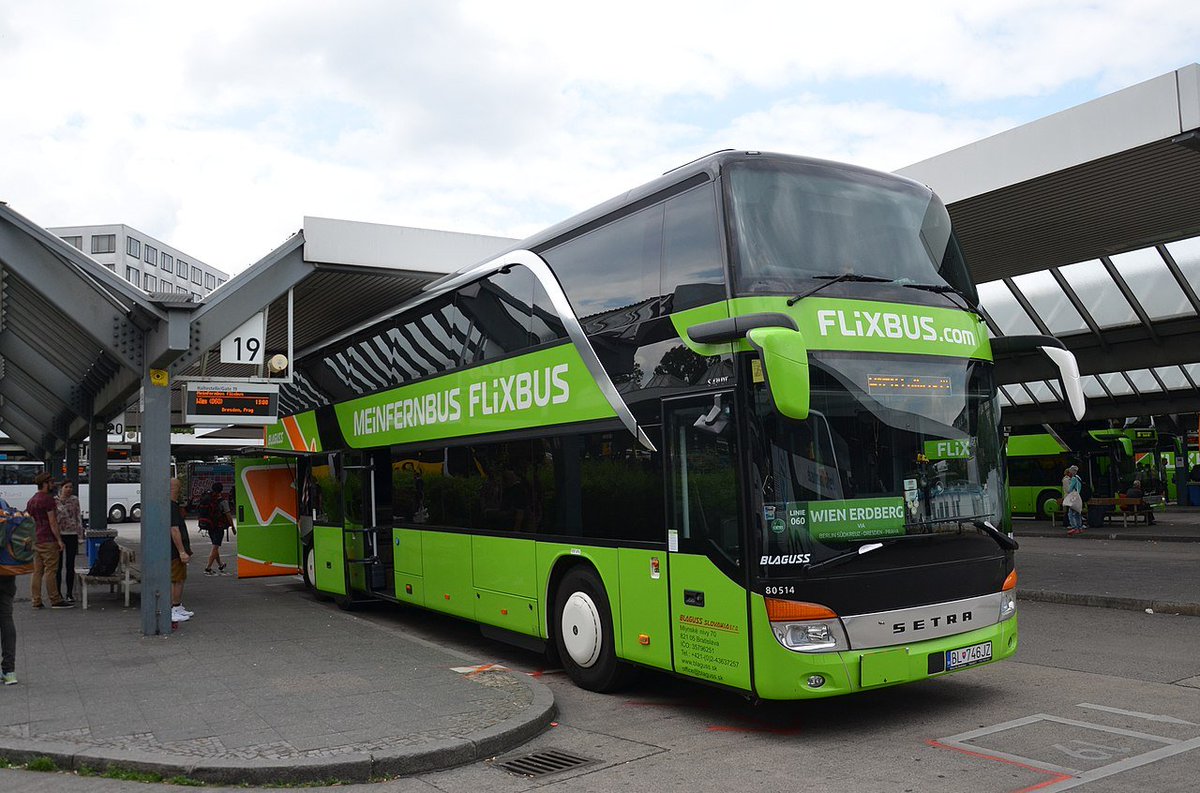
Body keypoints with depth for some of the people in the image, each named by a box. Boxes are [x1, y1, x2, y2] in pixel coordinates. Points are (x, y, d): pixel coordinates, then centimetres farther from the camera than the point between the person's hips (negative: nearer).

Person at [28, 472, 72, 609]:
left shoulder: (31, 501, 16)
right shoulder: (48, 499, -12)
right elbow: (52, 522, -16)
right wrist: (59, 540, -14)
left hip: (36, 541, 9)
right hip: (48, 541, -9)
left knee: (37, 572, 8)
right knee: (51, 571, -6)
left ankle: (36, 601, 9)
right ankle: (55, 601, -4)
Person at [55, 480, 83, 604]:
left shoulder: (74, 500, 6)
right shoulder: (54, 500, 2)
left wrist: (80, 532, 4)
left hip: (72, 535, 1)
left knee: (70, 565, 4)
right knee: (58, 565, 4)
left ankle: (70, 593, 11)